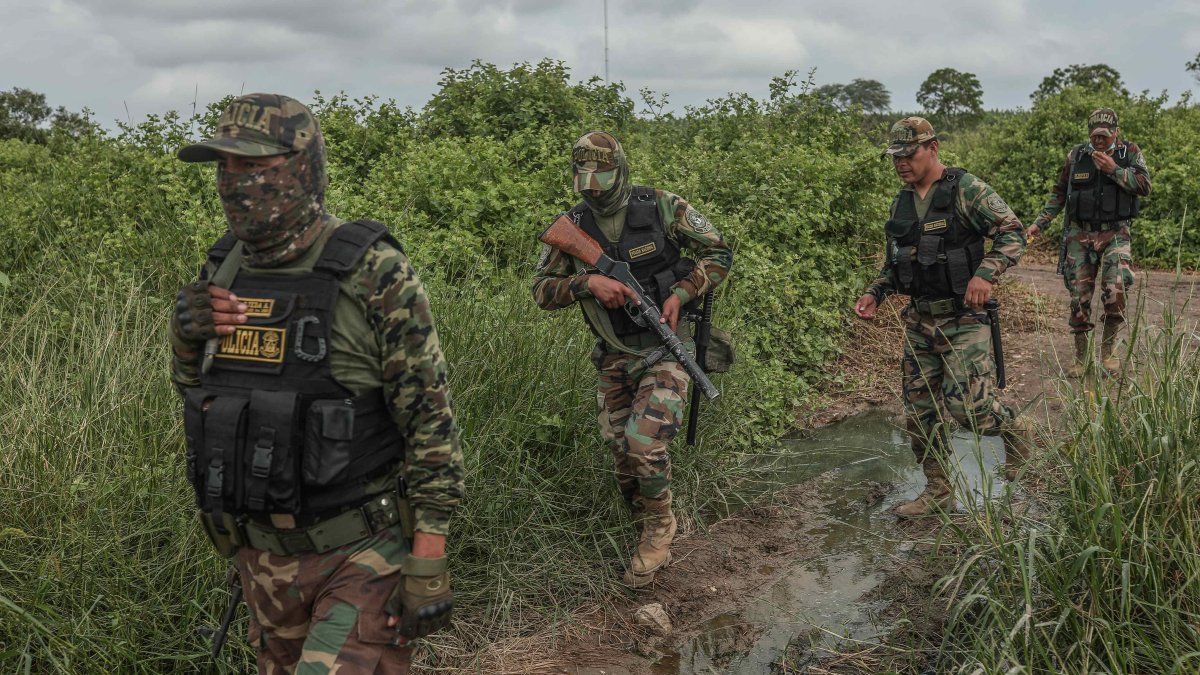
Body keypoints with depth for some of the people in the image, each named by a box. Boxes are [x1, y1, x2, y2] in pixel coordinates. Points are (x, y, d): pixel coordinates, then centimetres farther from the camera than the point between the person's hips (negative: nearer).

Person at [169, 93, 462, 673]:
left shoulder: (374, 275, -16)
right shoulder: (222, 271, 2)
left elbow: (430, 417, -15)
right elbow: (193, 386, 17)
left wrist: (429, 565, -17)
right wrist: (186, 333, -6)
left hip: (364, 554, -6)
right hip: (263, 555, 7)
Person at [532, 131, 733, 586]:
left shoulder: (663, 207, -8)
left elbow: (719, 253, 0)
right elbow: (542, 290, 0)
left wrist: (680, 294, -15)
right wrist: (588, 282, -18)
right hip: (613, 359, 4)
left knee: (645, 444, -19)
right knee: (622, 456, 8)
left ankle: (660, 527, 9)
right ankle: (650, 540, 30)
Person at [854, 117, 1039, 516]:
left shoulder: (965, 189, -9)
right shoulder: (900, 203, 12)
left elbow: (1012, 233, -13)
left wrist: (986, 273, -28)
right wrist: (874, 294, 5)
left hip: (963, 318, -7)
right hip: (919, 321, 7)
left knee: (964, 404, -14)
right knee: (919, 413, 7)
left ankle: (1015, 430, 19)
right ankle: (938, 491, 21)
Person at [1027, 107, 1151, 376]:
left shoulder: (1130, 152, 1)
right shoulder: (1076, 155, 4)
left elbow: (1144, 186, -8)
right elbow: (1059, 192, 13)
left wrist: (1113, 169, -17)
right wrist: (1040, 222, 7)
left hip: (1115, 235, -1)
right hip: (1080, 235, 2)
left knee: (1115, 294, -16)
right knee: (1079, 299, 2)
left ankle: (1108, 350, 6)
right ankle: (1081, 357, 15)